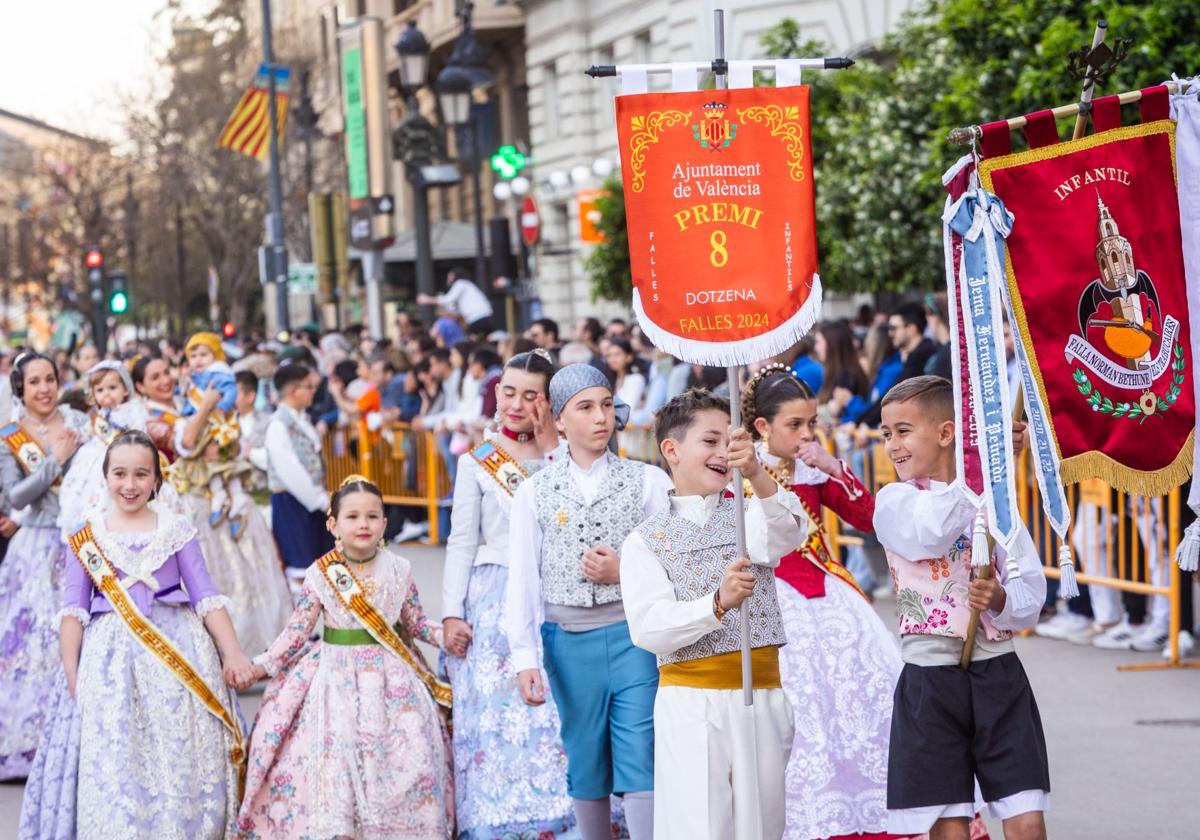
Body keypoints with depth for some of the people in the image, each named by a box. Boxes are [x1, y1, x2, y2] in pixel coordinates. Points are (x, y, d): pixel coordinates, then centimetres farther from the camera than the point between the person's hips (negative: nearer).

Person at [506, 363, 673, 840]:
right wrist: (525, 658, -5)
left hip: (633, 635, -1)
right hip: (568, 641, 2)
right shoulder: (535, 493, 5)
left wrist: (625, 573, -13)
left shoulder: (648, 482, 3)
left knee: (640, 762, -7)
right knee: (585, 762, 9)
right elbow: (522, 581, 2)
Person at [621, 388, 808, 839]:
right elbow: (648, 628, -11)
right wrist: (718, 604, -27)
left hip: (762, 699, 3)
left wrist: (757, 475, -36)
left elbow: (788, 535, -17)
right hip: (691, 703, -3)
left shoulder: (748, 514, 8)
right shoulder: (645, 541, 1)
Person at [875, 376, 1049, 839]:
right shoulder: (893, 501, 1)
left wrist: (1002, 600, -21)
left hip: (998, 676, 1)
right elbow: (929, 533, -23)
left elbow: (1032, 590, 2)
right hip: (930, 676, -1)